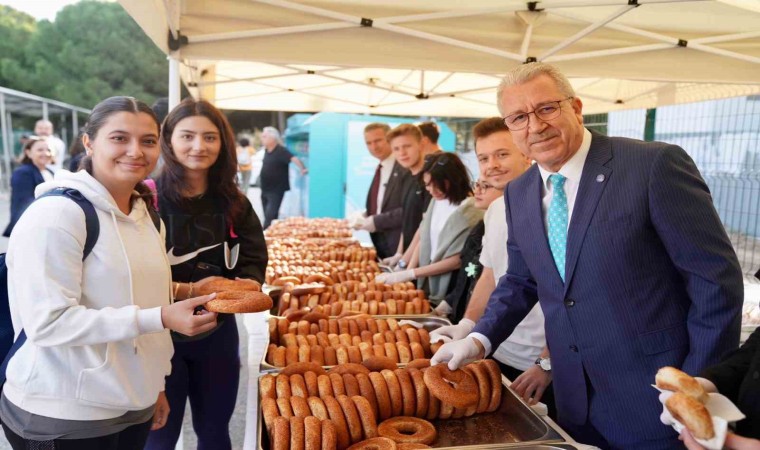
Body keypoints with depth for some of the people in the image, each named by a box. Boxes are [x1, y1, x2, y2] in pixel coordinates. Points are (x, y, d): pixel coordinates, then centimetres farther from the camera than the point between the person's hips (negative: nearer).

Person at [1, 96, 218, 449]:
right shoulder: (57, 213, -16)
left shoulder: (147, 215, 7)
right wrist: (158, 319, -27)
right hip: (62, 417, -7)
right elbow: (46, 323, -21)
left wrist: (155, 384, 15)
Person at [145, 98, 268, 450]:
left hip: (218, 332, 4)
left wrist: (247, 284, -17)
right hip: (161, 334, -4)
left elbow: (254, 257, 3)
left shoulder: (233, 202, 2)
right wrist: (181, 290, -28)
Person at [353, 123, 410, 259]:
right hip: (380, 246, 8)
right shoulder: (381, 169, 12)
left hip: (399, 247, -8)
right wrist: (366, 218, 0)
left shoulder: (406, 168, -15)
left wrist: (376, 222, -18)